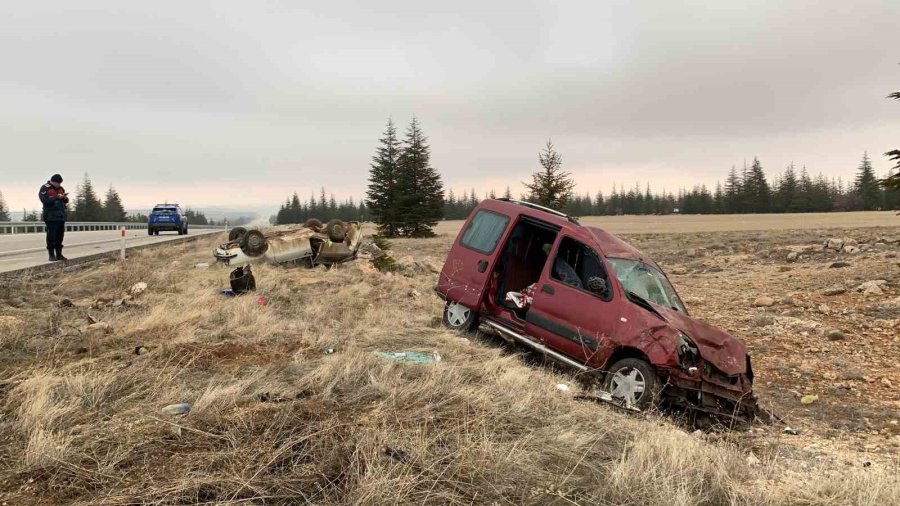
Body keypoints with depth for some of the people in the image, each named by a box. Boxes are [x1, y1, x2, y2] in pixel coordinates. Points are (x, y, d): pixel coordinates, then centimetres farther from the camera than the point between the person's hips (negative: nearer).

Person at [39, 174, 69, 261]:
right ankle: (51, 255, -2)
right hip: (51, 217, -6)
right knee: (51, 236, -6)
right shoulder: (44, 189, -5)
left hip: (61, 216, 6)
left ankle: (59, 254, 16)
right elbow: (45, 201, -18)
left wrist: (65, 198, -4)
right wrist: (57, 197, -21)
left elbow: (66, 201, 19)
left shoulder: (61, 188, 15)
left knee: (60, 235, 9)